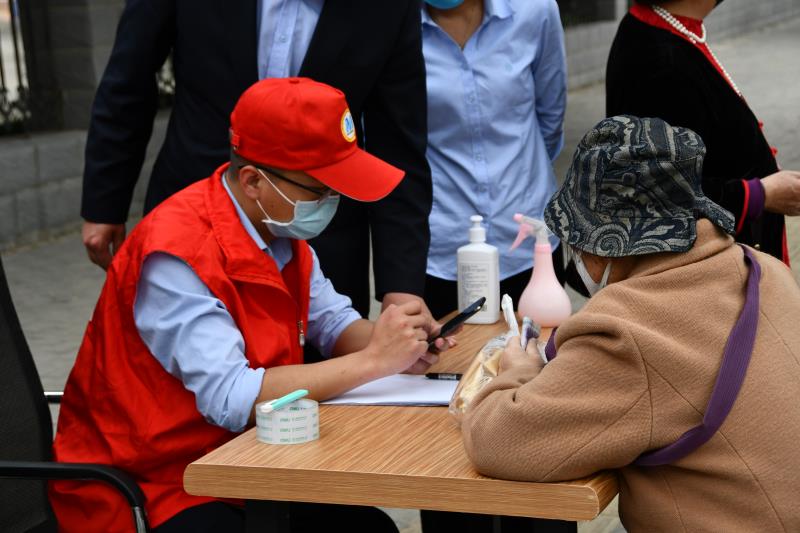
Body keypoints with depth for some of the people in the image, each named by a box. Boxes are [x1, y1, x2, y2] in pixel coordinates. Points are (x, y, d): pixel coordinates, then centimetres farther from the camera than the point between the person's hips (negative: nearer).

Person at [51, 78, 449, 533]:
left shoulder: (282, 226, 2)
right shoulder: (179, 255, -24)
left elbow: (333, 322, 11)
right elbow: (230, 399, -30)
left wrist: (396, 348, -11)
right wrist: (373, 362, -26)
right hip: (144, 490, -8)